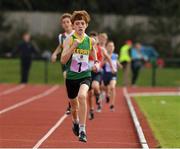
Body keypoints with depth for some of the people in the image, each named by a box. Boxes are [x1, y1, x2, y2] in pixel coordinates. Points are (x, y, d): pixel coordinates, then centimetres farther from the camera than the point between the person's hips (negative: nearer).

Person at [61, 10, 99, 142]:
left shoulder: (90, 41, 0)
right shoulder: (69, 40, -9)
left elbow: (95, 56, 21)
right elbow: (63, 60, -19)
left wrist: (97, 64, 1)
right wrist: (73, 46, -28)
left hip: (85, 76, 0)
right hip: (71, 77, 1)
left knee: (82, 96, -30)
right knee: (74, 105, 17)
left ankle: (82, 130, -25)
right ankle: (75, 122, 53)